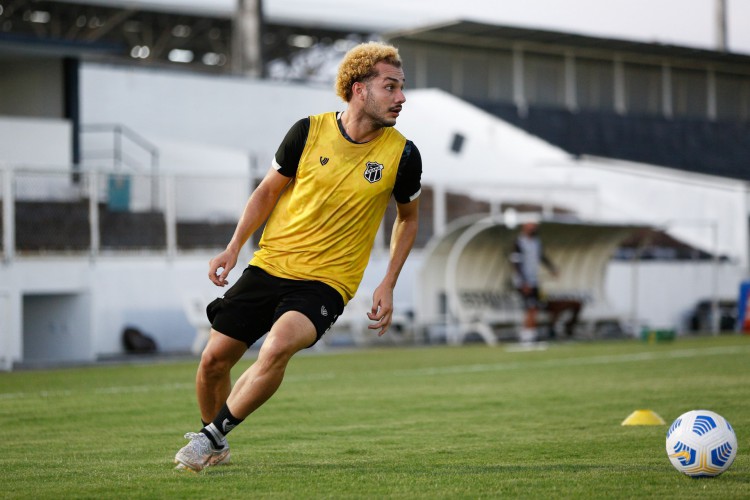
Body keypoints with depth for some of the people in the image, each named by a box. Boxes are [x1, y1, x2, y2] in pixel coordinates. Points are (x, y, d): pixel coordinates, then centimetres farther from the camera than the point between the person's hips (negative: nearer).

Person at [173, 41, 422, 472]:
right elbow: (269, 190, 9)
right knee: (214, 360, 1)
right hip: (270, 266, 2)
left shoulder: (402, 154, -6)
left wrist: (388, 285, 3)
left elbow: (408, 217, 12)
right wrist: (235, 247, -2)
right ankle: (215, 449, 30)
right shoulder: (309, 131, -5)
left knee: (278, 345, -31)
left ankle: (212, 436, -12)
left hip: (326, 282, -2)